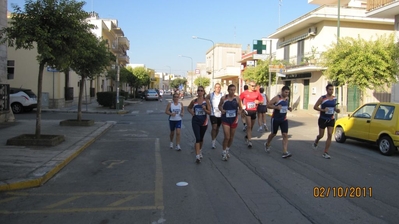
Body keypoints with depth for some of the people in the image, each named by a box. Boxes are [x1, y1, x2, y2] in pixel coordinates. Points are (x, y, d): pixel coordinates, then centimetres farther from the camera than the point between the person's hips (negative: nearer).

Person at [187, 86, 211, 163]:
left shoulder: (206, 101, -4)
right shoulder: (194, 101, 0)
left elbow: (209, 112, -6)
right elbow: (188, 108, 18)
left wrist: (205, 109, -25)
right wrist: (191, 112, 0)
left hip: (204, 121, 1)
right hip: (195, 121, -1)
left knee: (201, 138, 17)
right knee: (197, 138, -11)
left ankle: (200, 150, 44)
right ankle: (197, 156, -13)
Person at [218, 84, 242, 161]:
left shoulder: (237, 98, -3)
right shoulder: (223, 98, -6)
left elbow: (240, 108, 5)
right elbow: (219, 106, 9)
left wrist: (239, 111, -16)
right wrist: (221, 110, -12)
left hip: (234, 120, 2)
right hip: (225, 119, -2)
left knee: (231, 137, 14)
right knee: (227, 137, -11)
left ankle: (228, 150, 38)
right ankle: (224, 152, 8)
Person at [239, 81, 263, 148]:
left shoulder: (257, 93, 3)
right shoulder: (244, 93, -5)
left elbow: (262, 100, 10)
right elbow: (239, 100, 2)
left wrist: (258, 102, -11)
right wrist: (243, 107, -7)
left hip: (254, 111, 4)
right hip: (247, 111, -4)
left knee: (252, 126, 17)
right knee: (249, 126, -12)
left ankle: (247, 136, 42)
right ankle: (249, 141, -11)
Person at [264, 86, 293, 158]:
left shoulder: (287, 98, 5)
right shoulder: (276, 98, -15)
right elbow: (268, 105, -15)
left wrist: (288, 108, 2)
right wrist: (276, 107, -29)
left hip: (284, 119, 5)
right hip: (275, 119, -5)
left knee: (285, 135, -8)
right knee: (273, 134, 12)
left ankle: (285, 152, -10)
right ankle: (267, 144, 42)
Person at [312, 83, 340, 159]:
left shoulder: (334, 98, 4)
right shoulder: (322, 98, -10)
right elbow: (315, 107, -9)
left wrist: (336, 110, -3)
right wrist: (323, 110, -23)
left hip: (331, 119, 3)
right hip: (323, 119, -3)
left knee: (330, 135, -6)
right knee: (321, 135, 5)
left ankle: (325, 153, 0)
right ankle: (316, 141, 43)